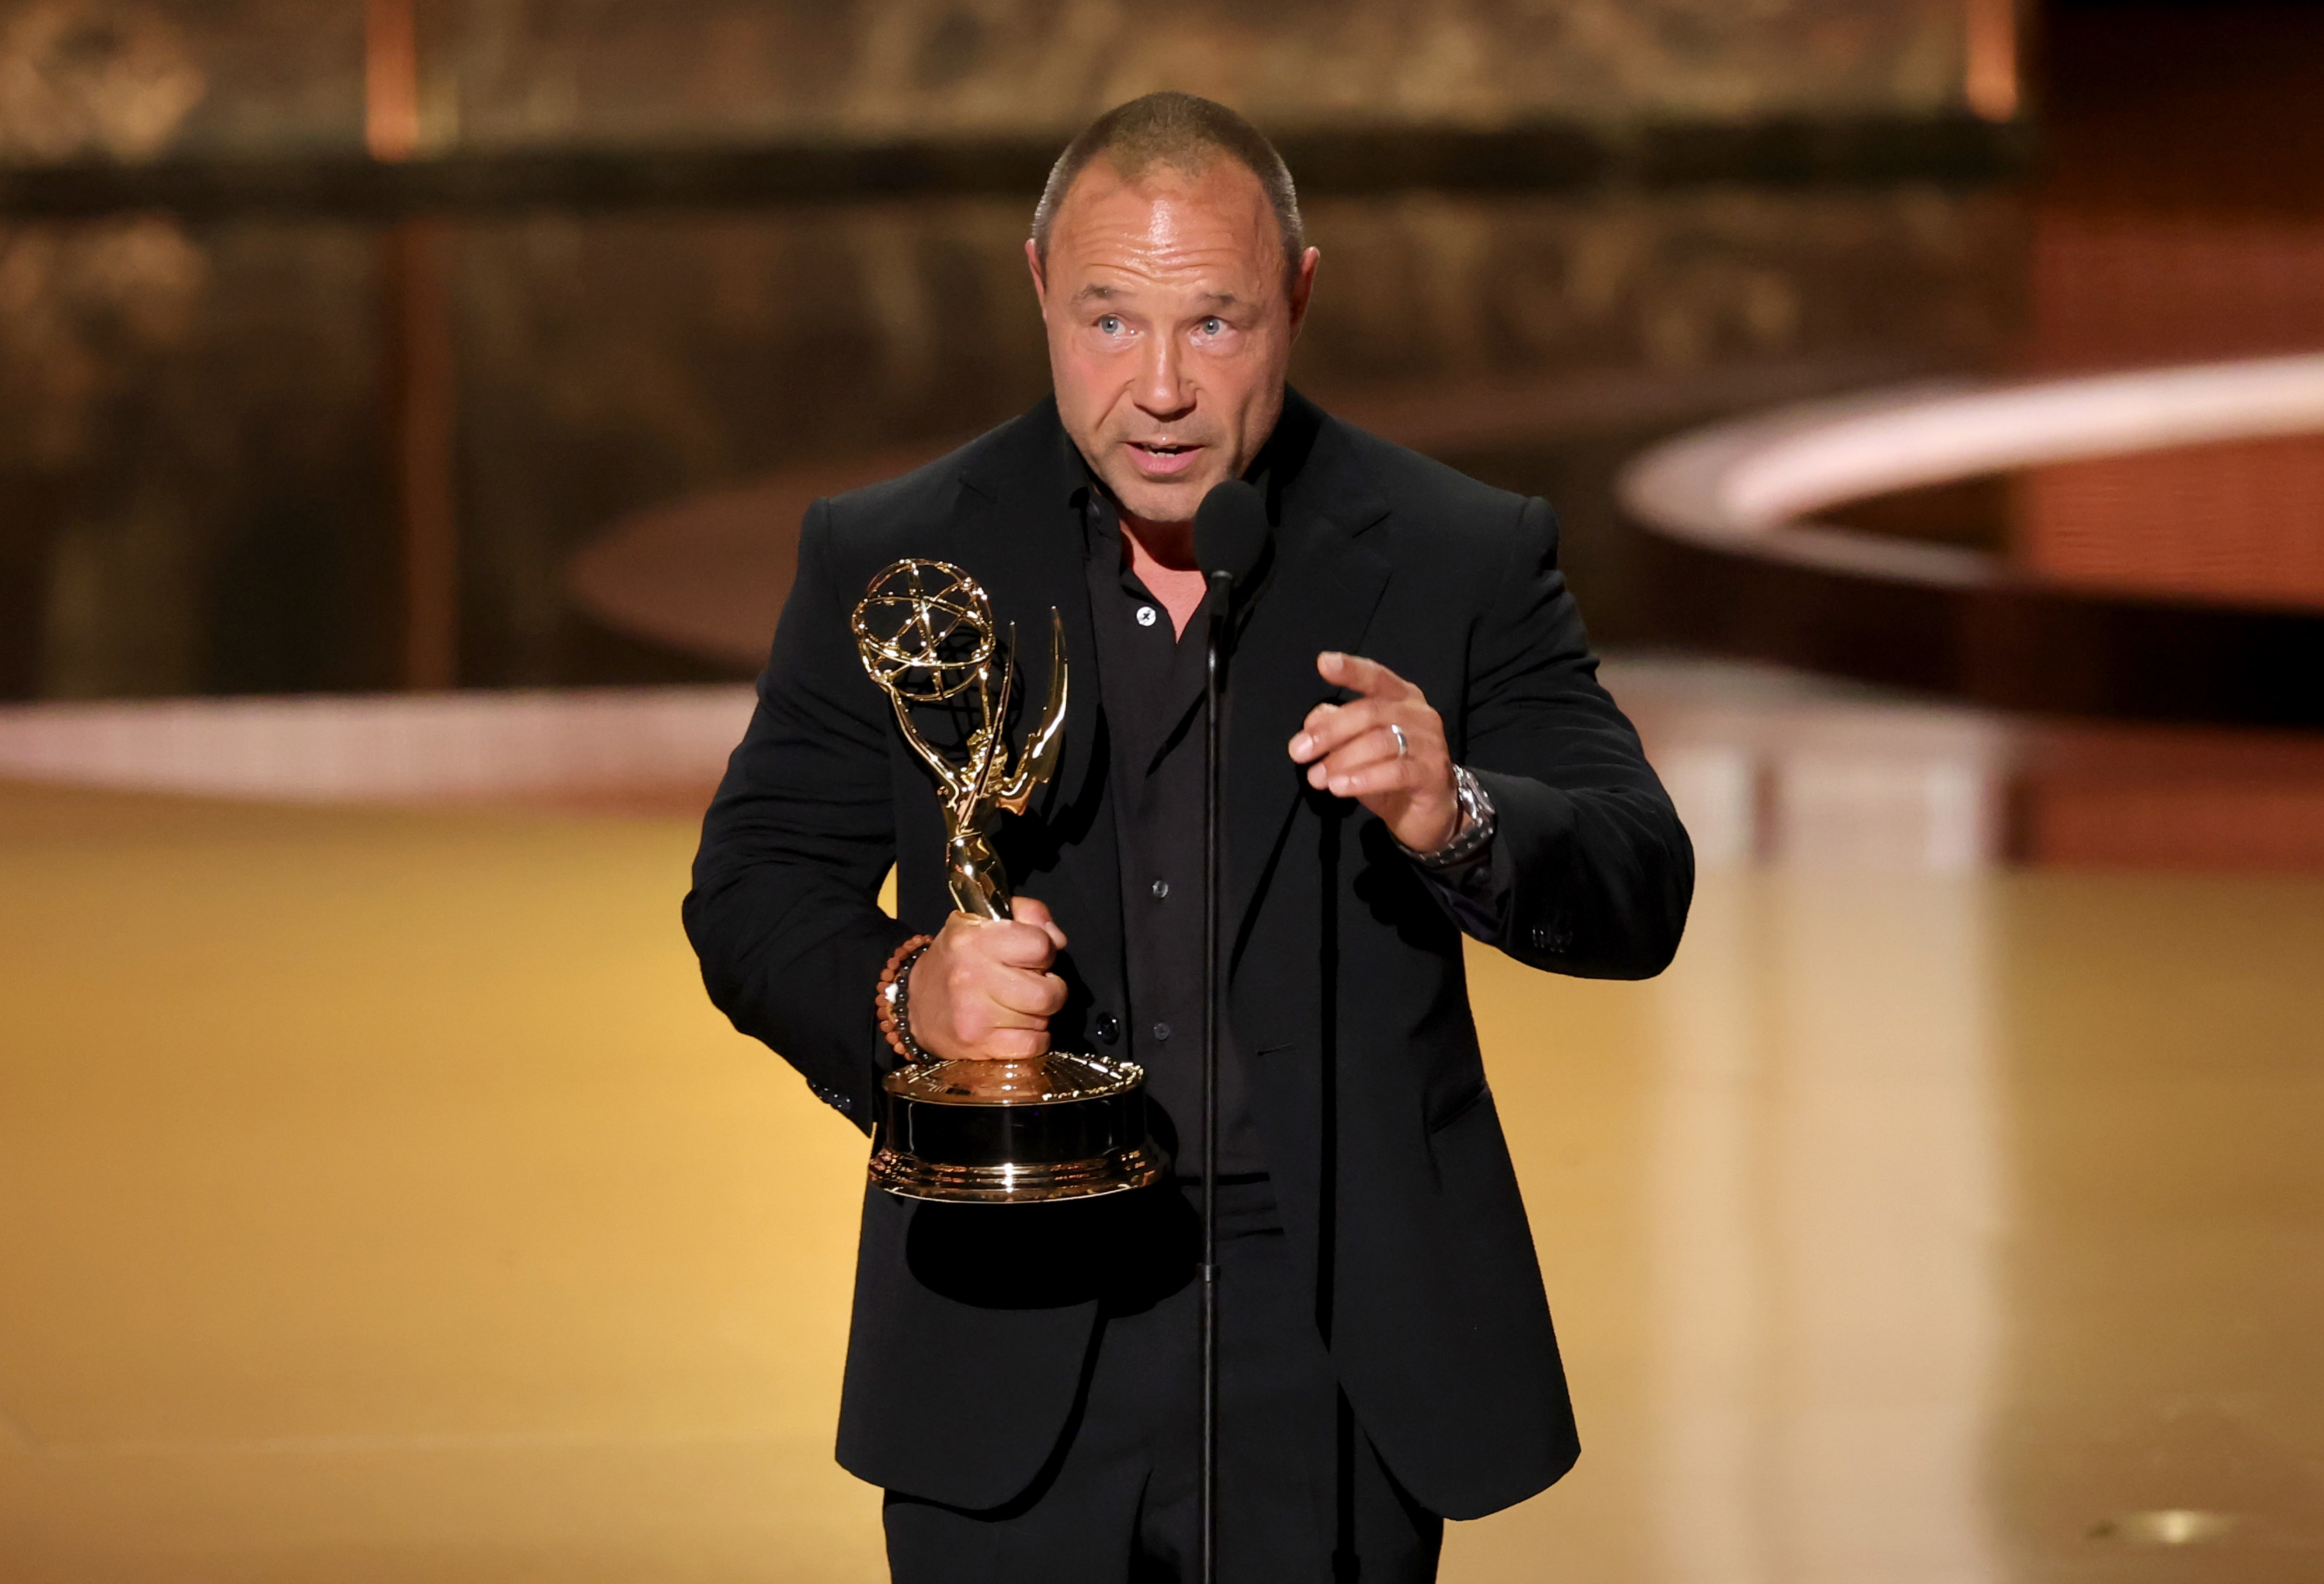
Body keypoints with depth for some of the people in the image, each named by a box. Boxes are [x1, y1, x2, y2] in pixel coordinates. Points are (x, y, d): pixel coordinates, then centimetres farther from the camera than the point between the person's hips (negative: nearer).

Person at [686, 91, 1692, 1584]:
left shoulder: (1462, 557, -1)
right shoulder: (888, 559, 2)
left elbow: (1641, 896, -6)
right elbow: (750, 895, 3)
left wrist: (1455, 823, -28)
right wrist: (901, 989, -19)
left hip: (1337, 1360, 0)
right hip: (1009, 1354, 1)